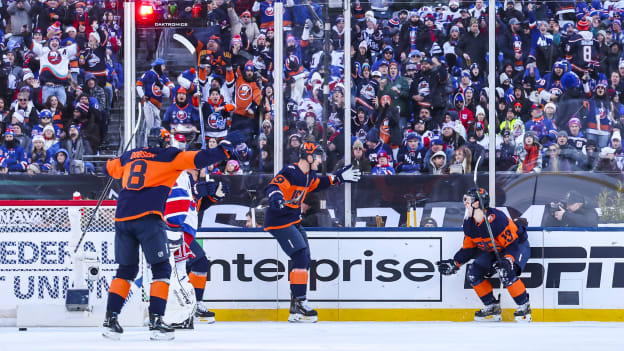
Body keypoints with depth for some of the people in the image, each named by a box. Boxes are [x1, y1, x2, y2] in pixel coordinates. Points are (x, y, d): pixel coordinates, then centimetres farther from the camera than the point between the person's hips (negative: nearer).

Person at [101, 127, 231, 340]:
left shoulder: (129, 157, 21)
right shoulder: (169, 156, 7)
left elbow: (109, 169, 37)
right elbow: (198, 159, 1)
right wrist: (223, 150, 14)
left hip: (122, 219, 5)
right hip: (148, 218, -5)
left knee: (126, 269, 16)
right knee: (161, 269, 4)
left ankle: (111, 319, 7)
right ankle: (156, 321, -7)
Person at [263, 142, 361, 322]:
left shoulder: (309, 175, 10)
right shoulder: (290, 172, -20)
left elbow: (319, 183, 32)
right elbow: (272, 187, -32)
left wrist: (339, 177, 30)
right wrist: (276, 198, -52)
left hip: (294, 221, 11)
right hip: (279, 222, -11)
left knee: (304, 259, 11)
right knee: (301, 256, -18)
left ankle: (297, 303, 18)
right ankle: (298, 303, -17)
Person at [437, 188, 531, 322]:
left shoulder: (497, 218, -33)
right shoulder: (468, 223, -9)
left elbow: (512, 244, -30)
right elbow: (469, 248, 4)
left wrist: (507, 260, -46)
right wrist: (455, 263, -6)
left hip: (518, 245, -8)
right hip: (493, 251, 8)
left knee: (506, 273, -33)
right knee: (474, 272, -7)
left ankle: (524, 307, -17)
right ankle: (492, 307, 4)